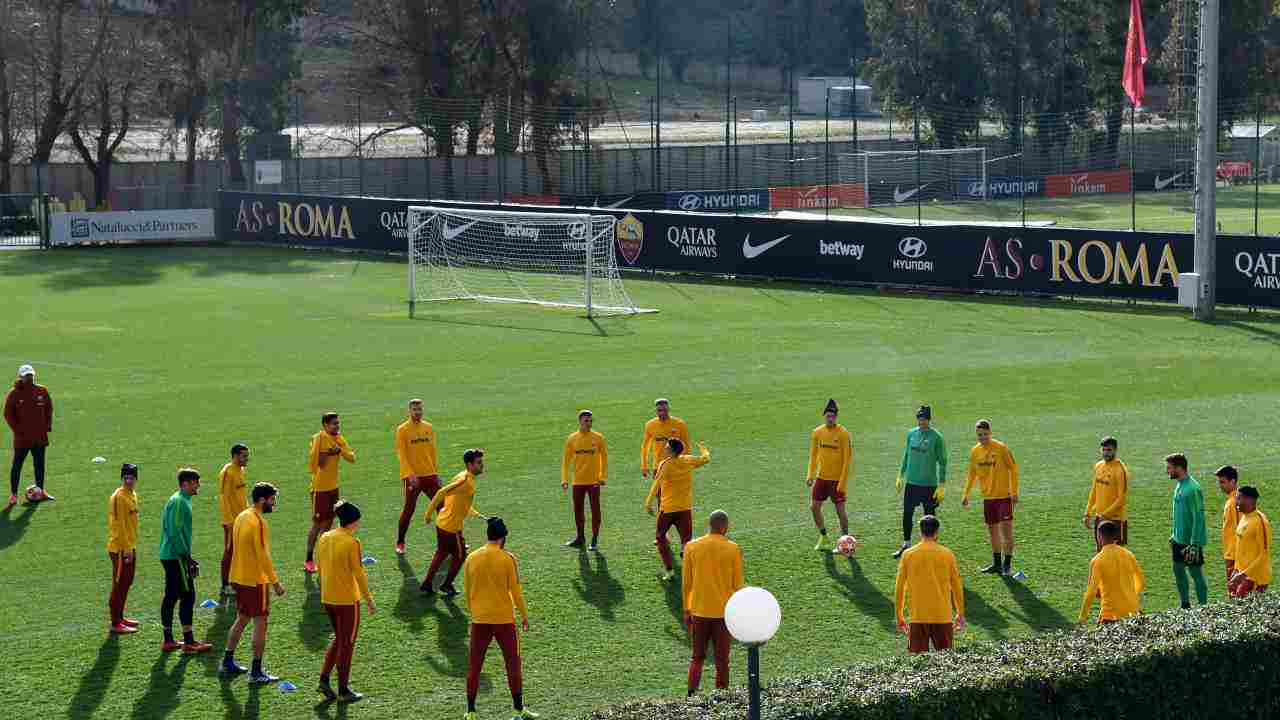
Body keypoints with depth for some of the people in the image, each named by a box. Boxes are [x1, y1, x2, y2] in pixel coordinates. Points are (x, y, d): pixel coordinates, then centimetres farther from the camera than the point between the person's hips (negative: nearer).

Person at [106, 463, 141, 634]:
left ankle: (120, 617, 27)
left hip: (130, 547, 9)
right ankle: (115, 624, 0)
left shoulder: (132, 495, 11)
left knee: (126, 583, 17)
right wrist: (127, 548, -20)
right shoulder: (118, 497, -17)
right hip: (120, 549, -9)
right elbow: (118, 525, -20)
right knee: (119, 585, -5)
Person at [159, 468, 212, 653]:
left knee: (171, 597, 11)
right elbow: (175, 532, -22)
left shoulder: (183, 500, 16)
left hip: (169, 556, 10)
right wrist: (186, 554, -17)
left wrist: (186, 555, 21)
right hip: (177, 556, -10)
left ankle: (168, 640, 15)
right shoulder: (179, 502, -16)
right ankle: (188, 641, -4)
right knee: (188, 596, -6)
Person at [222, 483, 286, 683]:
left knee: (242, 619, 20)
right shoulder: (259, 522, -19)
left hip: (239, 577, 9)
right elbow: (263, 556, -22)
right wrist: (275, 582, -17)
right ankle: (256, 672, -1)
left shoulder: (241, 517, 8)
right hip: (256, 580, -9)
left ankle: (228, 662, 26)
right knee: (260, 624, -2)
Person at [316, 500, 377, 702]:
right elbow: (359, 574, -15)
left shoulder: (324, 538, 3)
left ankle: (324, 678, 13)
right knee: (347, 643, 7)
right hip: (347, 599, -6)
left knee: (339, 639, 22)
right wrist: (369, 600, -6)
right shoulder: (352, 543, -17)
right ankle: (343, 688, 13)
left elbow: (320, 568, 10)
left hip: (327, 599, 6)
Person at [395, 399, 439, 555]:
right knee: (409, 509, -5)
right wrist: (410, 474, -20)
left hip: (430, 474, 4)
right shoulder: (402, 430, -4)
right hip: (412, 476, -4)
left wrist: (435, 471, 13)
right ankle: (400, 543, 8)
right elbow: (401, 454, -10)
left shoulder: (429, 427, 10)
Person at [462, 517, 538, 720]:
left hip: (480, 619, 2)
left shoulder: (472, 558, 2)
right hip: (504, 619, -2)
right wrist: (524, 616, 4)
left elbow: (467, 591, 9)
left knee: (474, 665, 8)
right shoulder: (507, 558, -8)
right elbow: (516, 590, -6)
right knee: (513, 663, 10)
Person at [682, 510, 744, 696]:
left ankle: (691, 695, -2)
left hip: (699, 611, 2)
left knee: (697, 658, 12)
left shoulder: (692, 547, -1)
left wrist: (686, 611, 12)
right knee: (722, 660, 7)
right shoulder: (733, 549, -6)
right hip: (724, 612, -2)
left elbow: (686, 583, 3)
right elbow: (737, 585, -3)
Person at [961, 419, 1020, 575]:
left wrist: (1014, 492, -12)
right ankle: (997, 564, 21)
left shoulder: (1001, 448, -11)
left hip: (1004, 495, -6)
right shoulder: (975, 451, 4)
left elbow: (1013, 469, -8)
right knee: (993, 530, 11)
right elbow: (972, 475, 15)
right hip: (988, 497, 6)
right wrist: (966, 495, 11)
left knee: (1006, 528, -7)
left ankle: (1007, 564, 0)